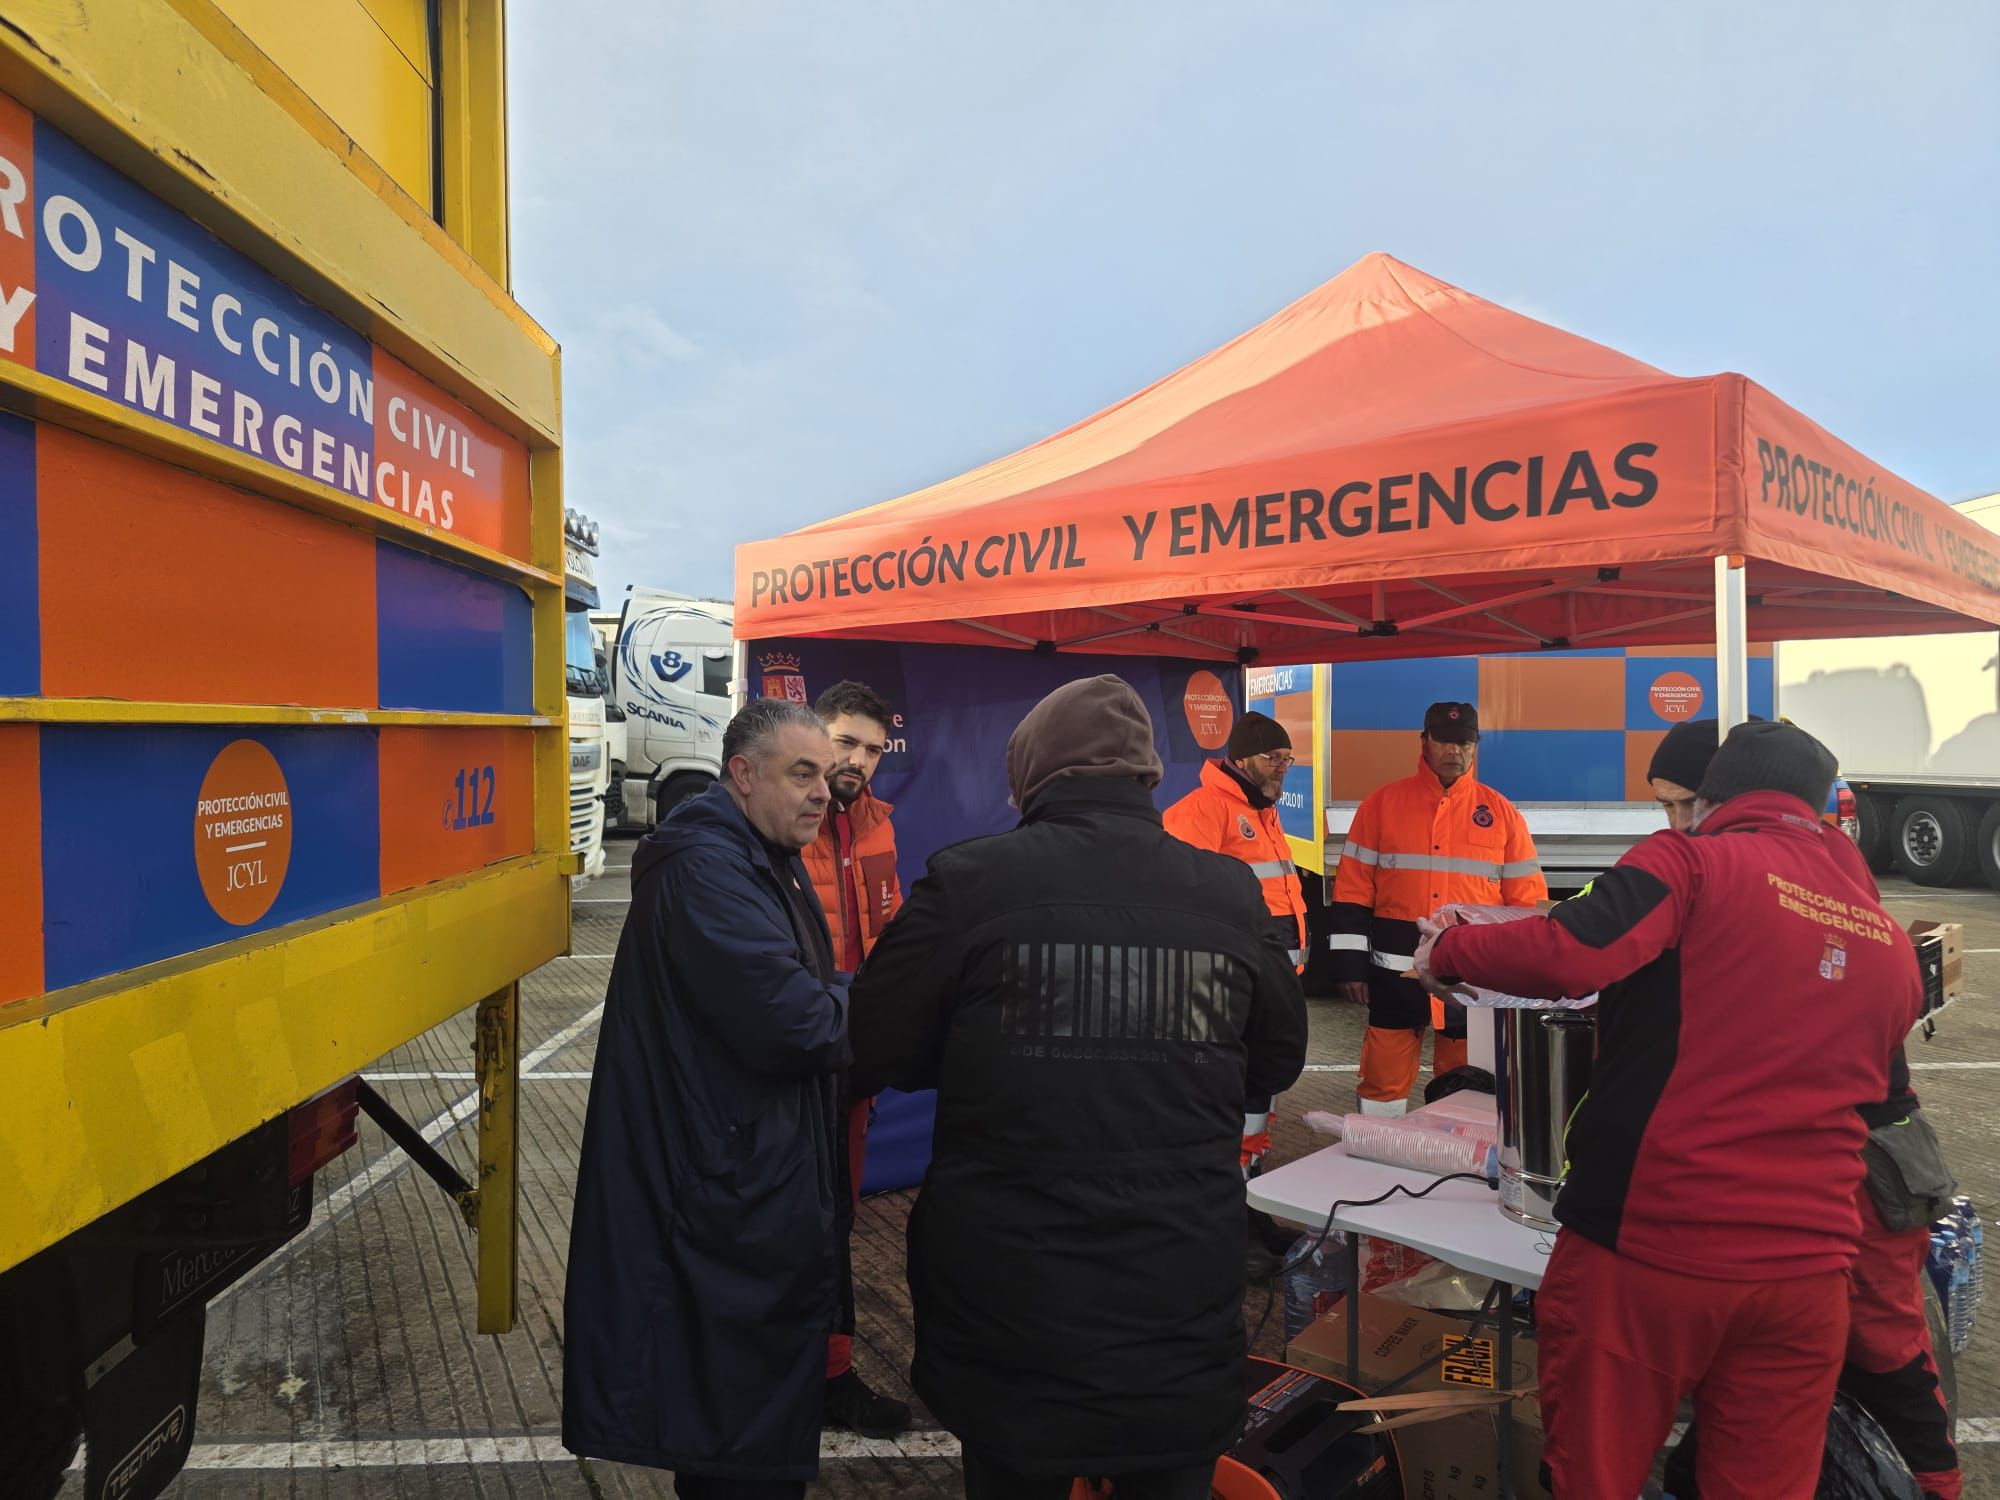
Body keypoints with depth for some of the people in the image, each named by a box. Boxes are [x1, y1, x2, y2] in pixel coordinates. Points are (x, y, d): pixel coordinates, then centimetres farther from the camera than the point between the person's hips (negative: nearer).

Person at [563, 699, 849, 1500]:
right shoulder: (706, 866, -22)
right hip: (732, 1187, -11)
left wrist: (844, 999, -2)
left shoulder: (768, 862, 13)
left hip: (767, 1178, 11)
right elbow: (787, 1019, -29)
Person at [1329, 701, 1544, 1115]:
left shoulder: (1501, 812, 5)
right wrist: (1351, 962, -4)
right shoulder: (1383, 803, 1)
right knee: (1384, 1082, 5)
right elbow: (1352, 891, 1)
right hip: (1395, 971, -1)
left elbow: (1527, 901, 8)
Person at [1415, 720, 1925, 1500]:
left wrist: (1446, 951, -6)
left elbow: (1566, 954, -23)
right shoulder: (1890, 942, 13)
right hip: (1806, 1267, 6)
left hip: (1647, 1244, -5)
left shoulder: (1695, 862, -6)